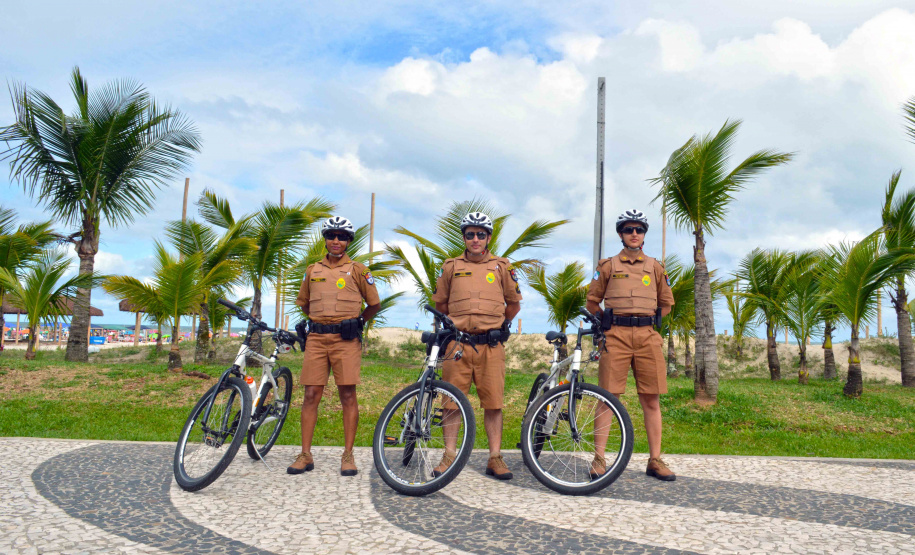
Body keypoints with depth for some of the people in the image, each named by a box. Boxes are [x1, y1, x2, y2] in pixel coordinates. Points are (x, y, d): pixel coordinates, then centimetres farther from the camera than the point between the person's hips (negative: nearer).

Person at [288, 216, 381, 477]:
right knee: (311, 395, 1)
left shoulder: (357, 270, 4)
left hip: (346, 339, -3)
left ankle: (348, 455, 5)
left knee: (348, 395, -2)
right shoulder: (312, 270, 14)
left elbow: (375, 304, 11)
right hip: (316, 338, 3)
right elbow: (304, 303, 27)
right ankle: (305, 455, 7)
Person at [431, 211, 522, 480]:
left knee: (493, 402, 2)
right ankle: (449, 456, 13)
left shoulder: (502, 266, 8)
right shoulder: (451, 266, 9)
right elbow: (439, 303, 20)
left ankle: (495, 458, 10)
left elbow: (514, 304, 18)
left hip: (491, 346, 0)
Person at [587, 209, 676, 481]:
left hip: (647, 336, 2)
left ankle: (655, 461, 9)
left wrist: (645, 321, 15)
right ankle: (599, 458, 1)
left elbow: (666, 303, 21)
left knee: (651, 400, 2)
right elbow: (592, 301, 15)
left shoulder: (655, 267, 15)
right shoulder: (608, 266, 10)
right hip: (615, 336, -2)